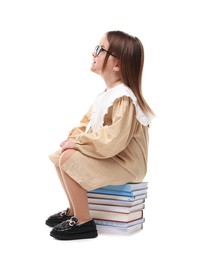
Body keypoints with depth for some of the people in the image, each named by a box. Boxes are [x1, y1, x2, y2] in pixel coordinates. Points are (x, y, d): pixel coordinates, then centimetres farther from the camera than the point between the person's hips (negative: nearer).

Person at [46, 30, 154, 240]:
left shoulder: (123, 98, -24)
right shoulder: (106, 94, 9)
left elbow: (112, 142, -33)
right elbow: (87, 123, 15)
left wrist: (78, 142, -22)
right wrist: (74, 137, -5)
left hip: (125, 164, -10)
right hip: (106, 155, 10)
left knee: (68, 159, -24)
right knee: (60, 155, 11)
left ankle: (84, 223, -11)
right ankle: (74, 210, 21)